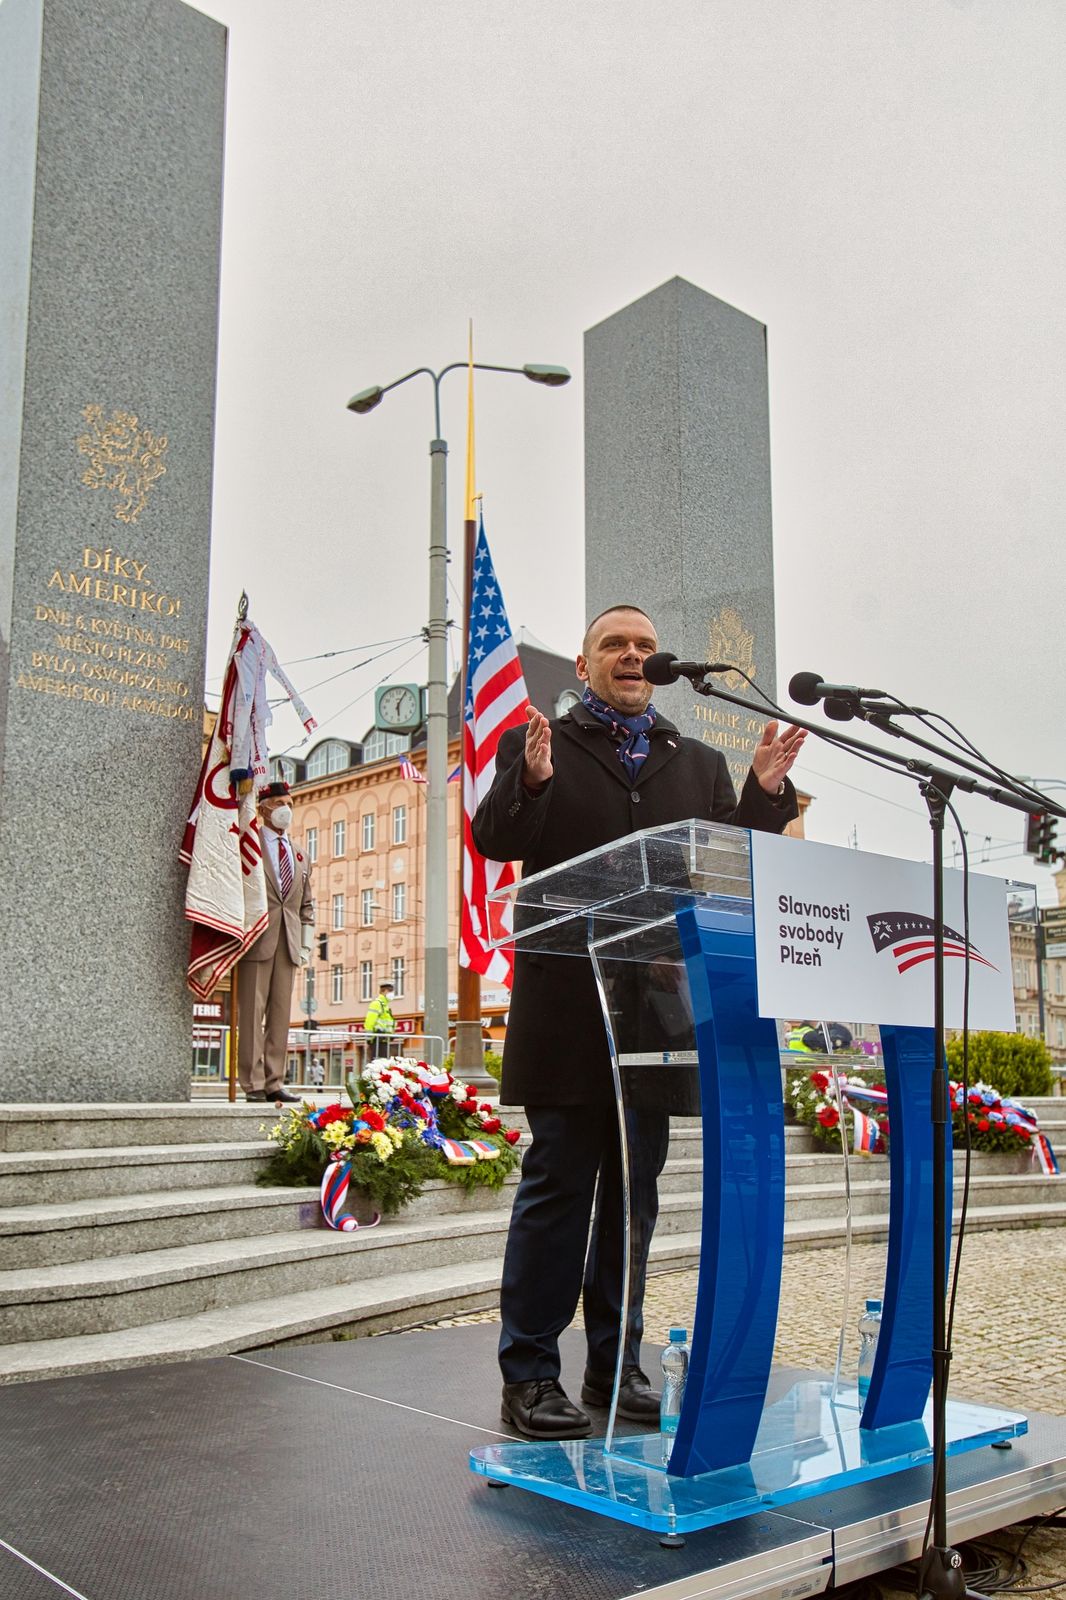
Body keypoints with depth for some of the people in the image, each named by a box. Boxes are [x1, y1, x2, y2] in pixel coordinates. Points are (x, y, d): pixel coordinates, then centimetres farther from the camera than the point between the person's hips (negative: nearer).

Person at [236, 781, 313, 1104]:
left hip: (288, 943, 5)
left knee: (281, 1014, 5)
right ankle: (253, 1085, -2)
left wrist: (306, 942, 11)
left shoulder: (300, 856, 20)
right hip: (257, 940, -5)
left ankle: (274, 1083, 8)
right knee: (252, 1012, -5)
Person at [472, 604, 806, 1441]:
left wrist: (767, 792, -7)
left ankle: (615, 1363, 23)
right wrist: (531, 782, -25)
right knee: (559, 1185, 0)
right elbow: (496, 840, -6)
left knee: (634, 1189, 11)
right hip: (569, 1007, -4)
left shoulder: (700, 763, 17)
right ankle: (530, 1374, 10)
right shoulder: (536, 744, 7)